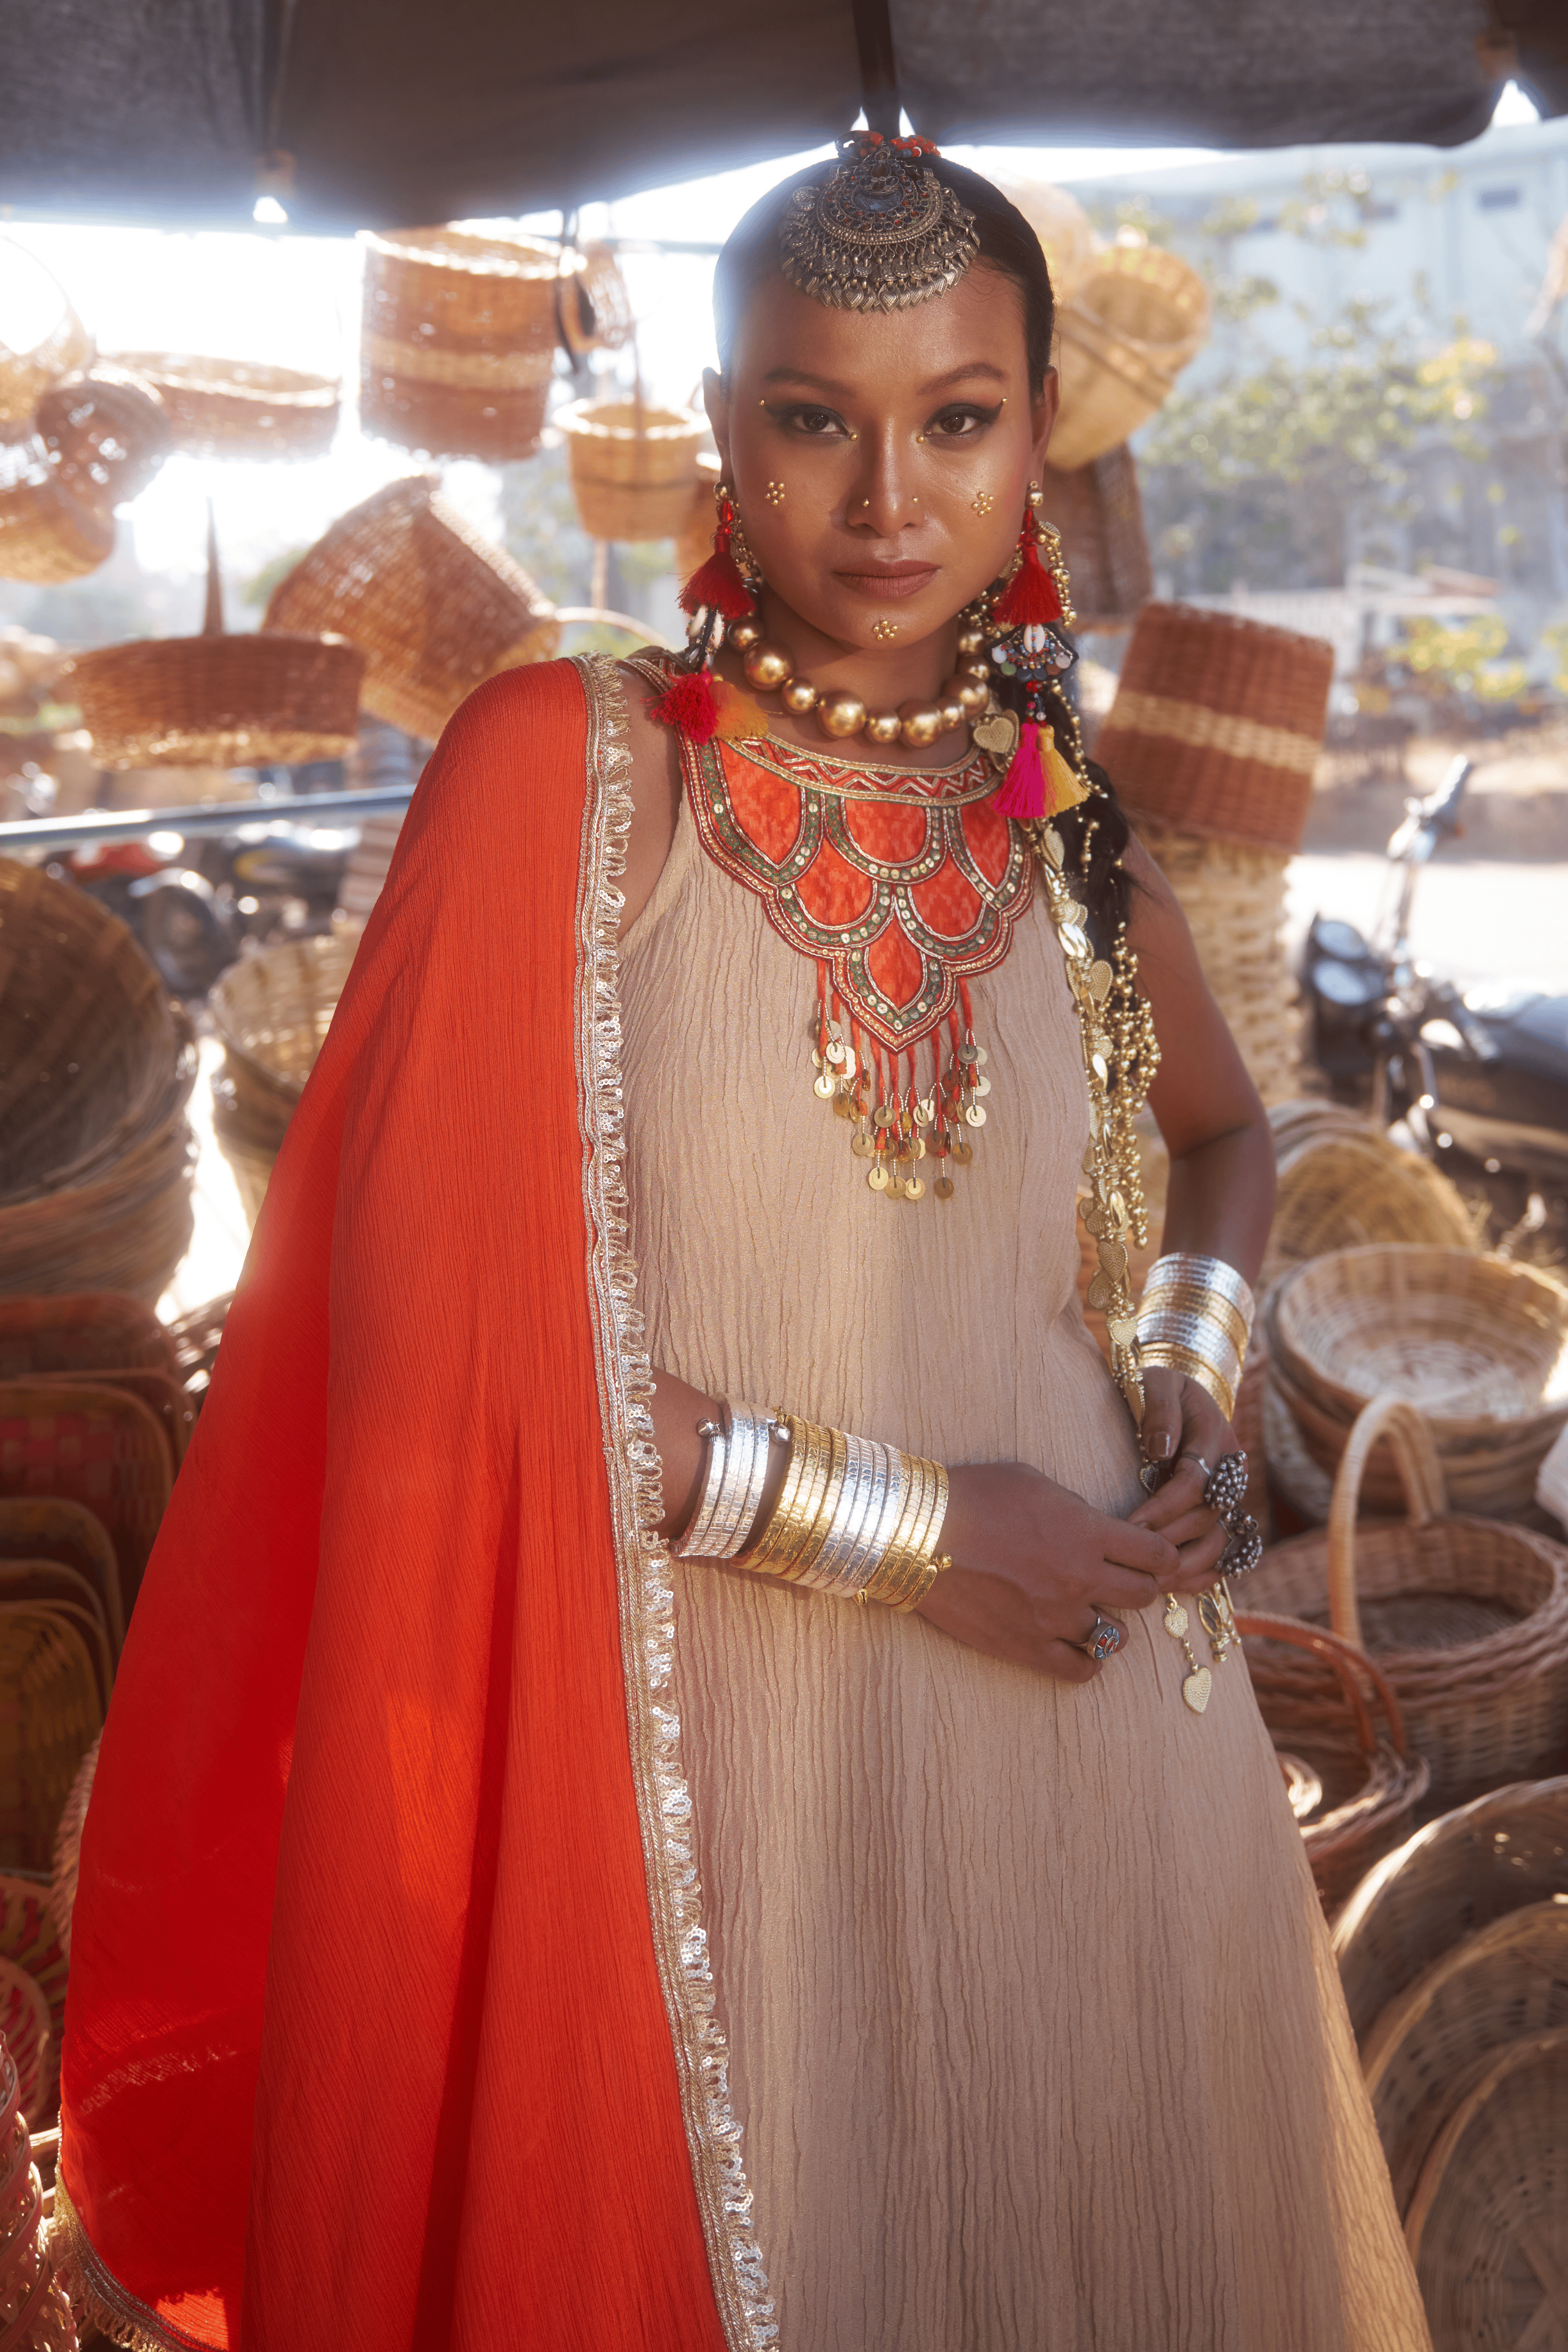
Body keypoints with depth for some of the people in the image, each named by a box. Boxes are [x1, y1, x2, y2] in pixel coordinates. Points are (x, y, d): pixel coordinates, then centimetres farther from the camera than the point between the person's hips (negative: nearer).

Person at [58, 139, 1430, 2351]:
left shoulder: (1062, 819, 3)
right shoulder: (566, 763, -10)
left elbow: (1224, 1122, 23)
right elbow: (420, 1319, -15)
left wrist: (1197, 1354, 3)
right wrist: (896, 1523, -13)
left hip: (1082, 1707, 4)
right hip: (707, 1743, -4)